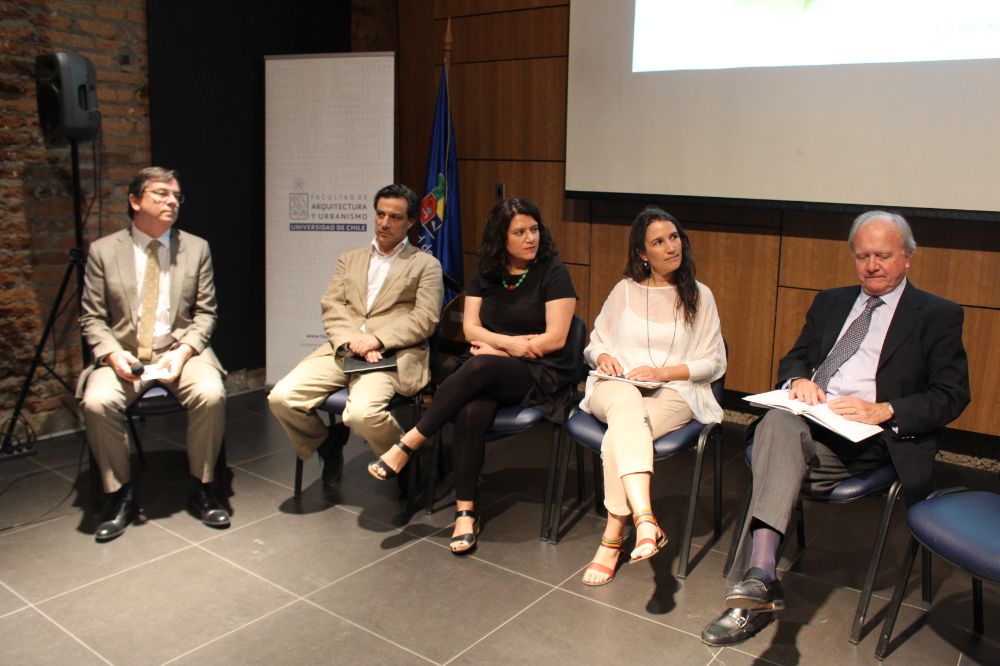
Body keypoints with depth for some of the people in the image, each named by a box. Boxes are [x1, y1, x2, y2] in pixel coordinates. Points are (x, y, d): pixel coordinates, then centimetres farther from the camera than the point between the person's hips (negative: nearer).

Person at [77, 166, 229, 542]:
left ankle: (201, 489, -8)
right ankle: (120, 496, -6)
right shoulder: (103, 251, 4)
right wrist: (113, 353, -14)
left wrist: (184, 351, -12)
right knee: (97, 402, -29)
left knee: (211, 394, -30)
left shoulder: (196, 248, 6)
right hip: (123, 353, 0)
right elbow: (91, 318, 5)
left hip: (181, 349, 0)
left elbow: (205, 313, 6)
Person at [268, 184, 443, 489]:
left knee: (362, 412, -34)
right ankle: (327, 442, 12)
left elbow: (425, 319, -1)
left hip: (391, 355, -4)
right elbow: (331, 307, 11)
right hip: (342, 350, 5)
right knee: (281, 397, -19)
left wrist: (376, 339, -14)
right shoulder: (350, 259, 24)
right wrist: (352, 340, -10)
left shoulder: (426, 265, 11)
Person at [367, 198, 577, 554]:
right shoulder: (484, 274, 12)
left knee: (479, 367, -36)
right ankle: (465, 511, -23)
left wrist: (494, 347, -7)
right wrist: (510, 342, -11)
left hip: (541, 374, -3)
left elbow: (555, 338, -9)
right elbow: (470, 328, 6)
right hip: (487, 375, 3)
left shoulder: (553, 273, -2)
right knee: (471, 412, -33)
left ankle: (408, 444, -25)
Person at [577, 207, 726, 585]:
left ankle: (612, 537, -24)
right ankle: (644, 518, -52)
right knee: (626, 403, -40)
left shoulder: (700, 296, 13)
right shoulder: (624, 290, 17)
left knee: (619, 435, -34)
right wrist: (602, 356, -5)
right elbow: (594, 344, 20)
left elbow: (714, 363, 8)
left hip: (675, 392, -1)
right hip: (617, 385, 1)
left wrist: (663, 372, -8)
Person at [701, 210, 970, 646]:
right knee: (778, 423, -34)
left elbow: (952, 395, 1)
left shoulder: (938, 316, 9)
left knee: (780, 433, -33)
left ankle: (754, 578, -35)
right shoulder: (830, 303, 24)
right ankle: (760, 577, -43)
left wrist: (883, 411, -15)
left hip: (873, 435, -4)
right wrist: (799, 380, -3)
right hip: (812, 419, 4)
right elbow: (794, 359, 23)